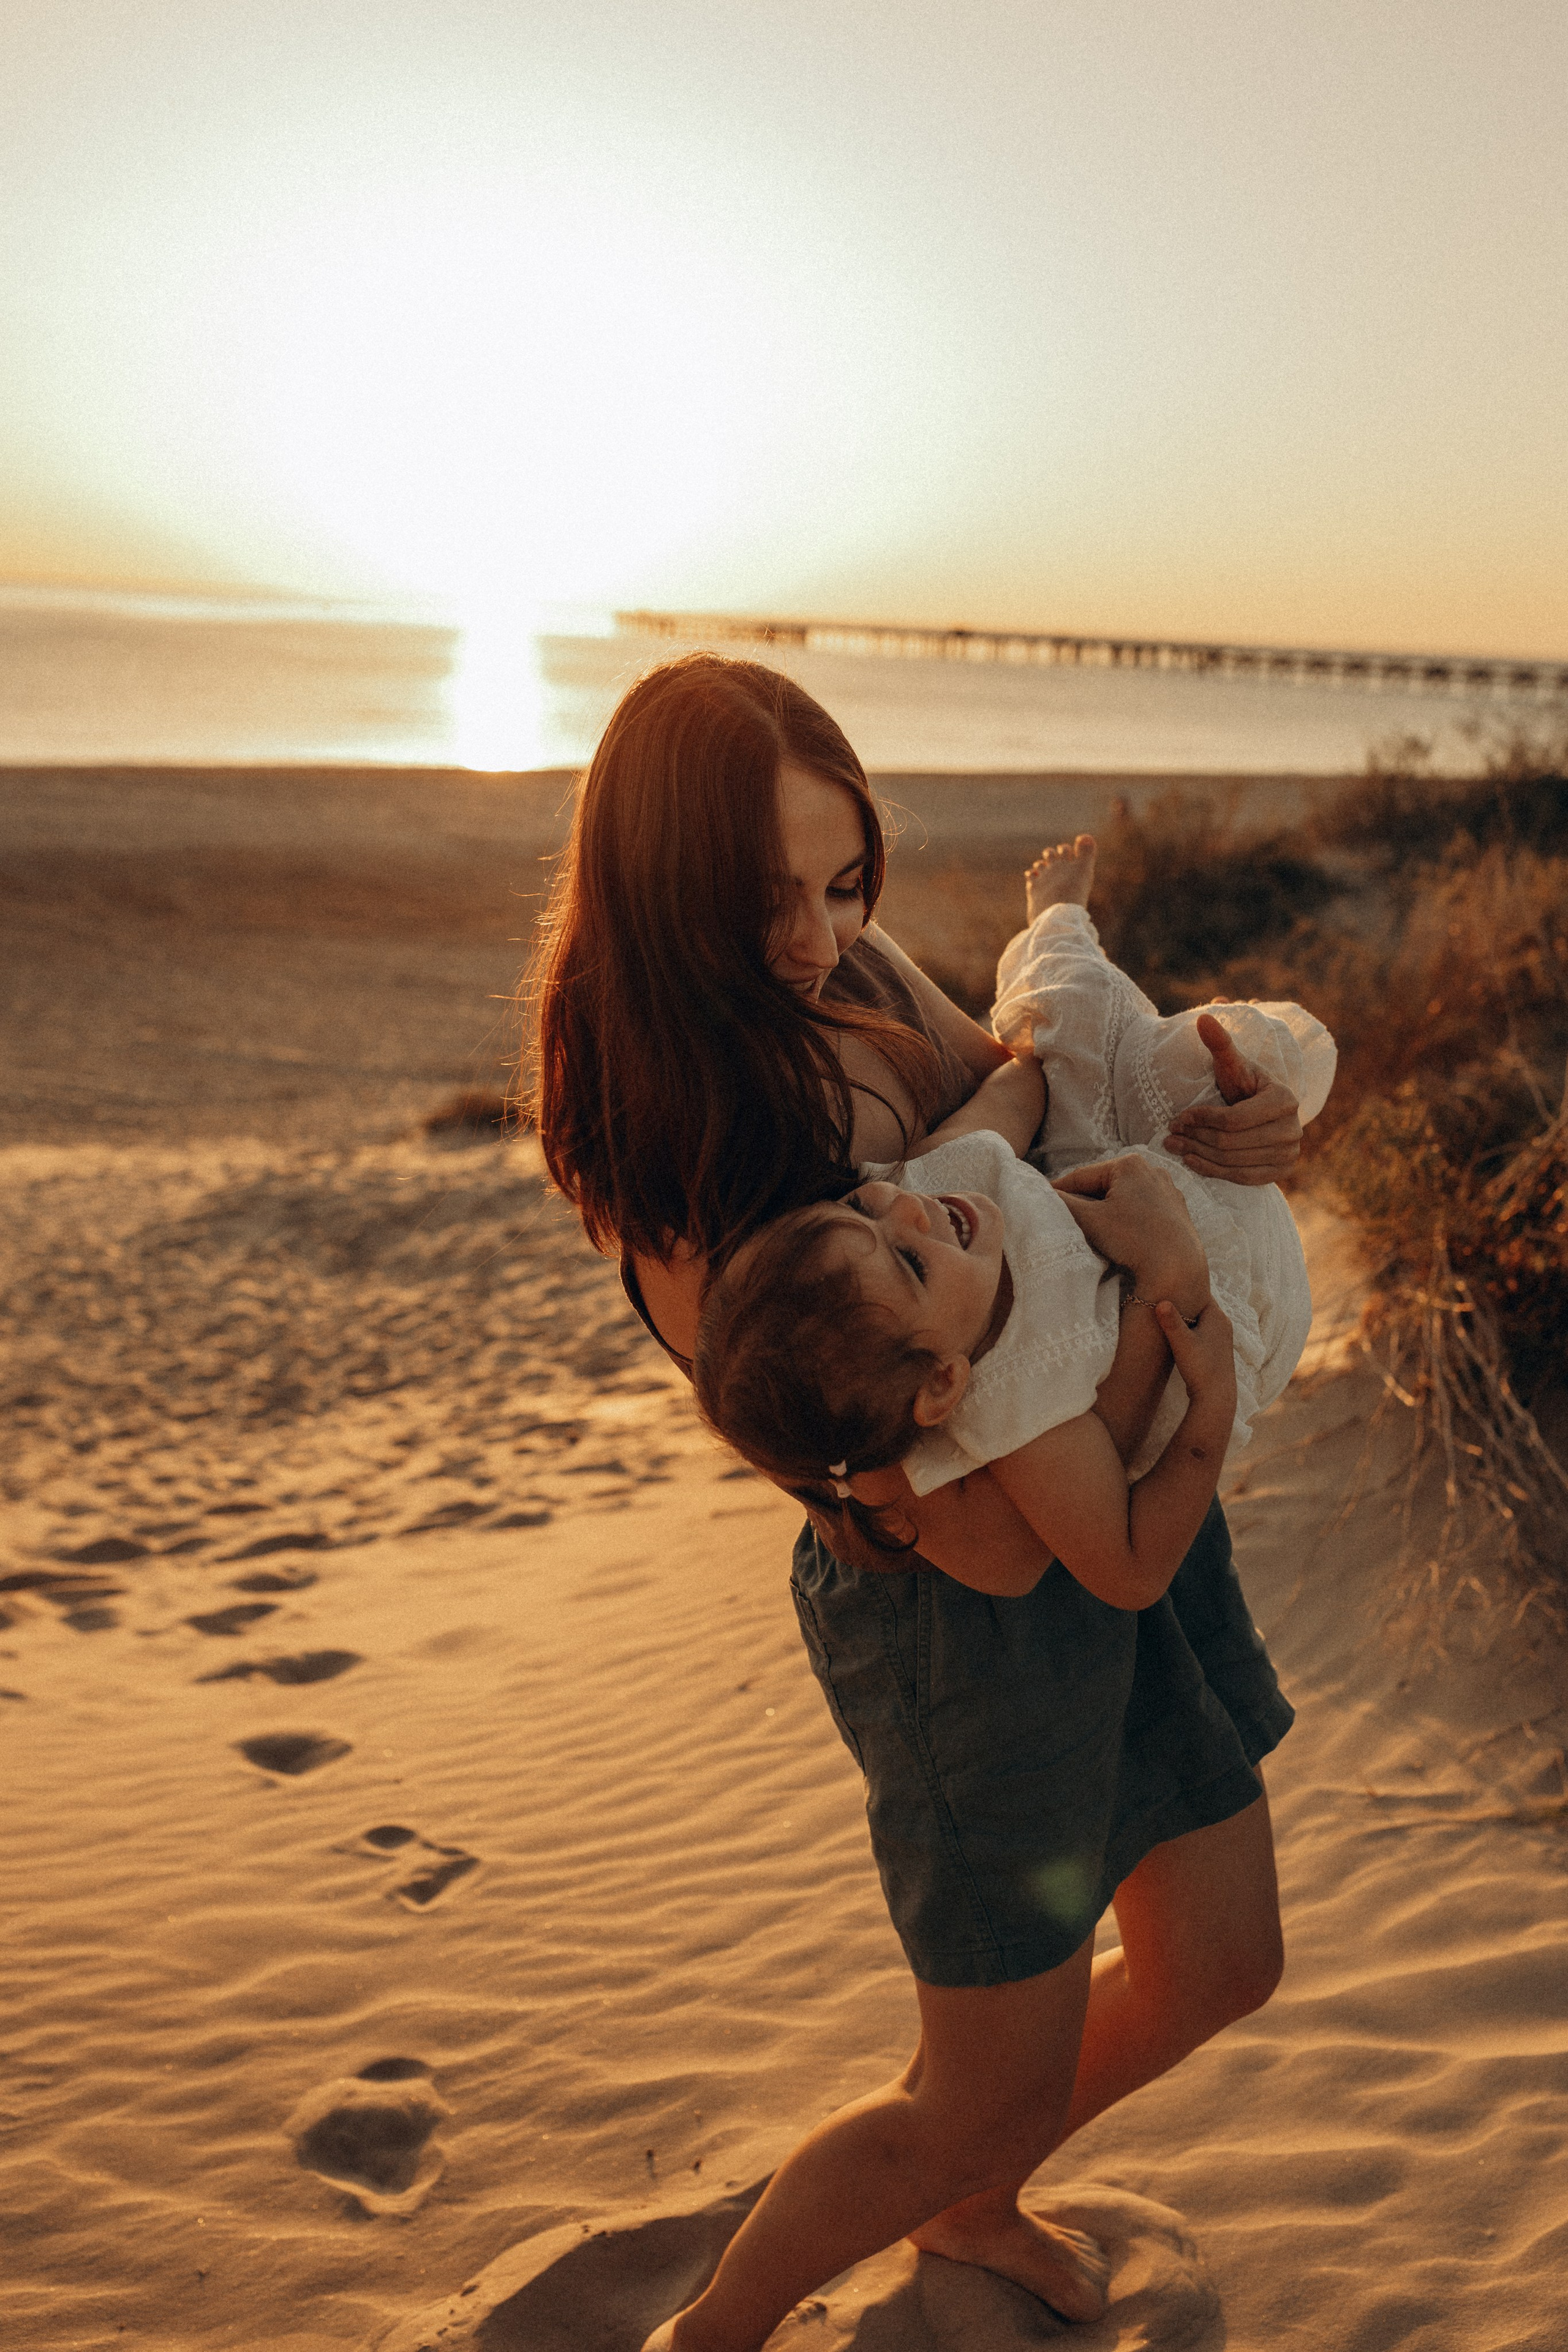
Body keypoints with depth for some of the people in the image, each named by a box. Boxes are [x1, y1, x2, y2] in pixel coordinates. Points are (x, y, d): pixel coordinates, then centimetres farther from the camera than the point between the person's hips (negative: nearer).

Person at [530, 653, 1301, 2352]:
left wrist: (1208, 1130, -11)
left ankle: (970, 2205, 52)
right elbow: (995, 1538, -29)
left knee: (1218, 1968, 24)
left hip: (1135, 1528, 8)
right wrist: (1164, 1280, -27)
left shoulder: (852, 974, -8)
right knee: (990, 2094, 12)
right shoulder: (692, 1202, -30)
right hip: (971, 1625, -8)